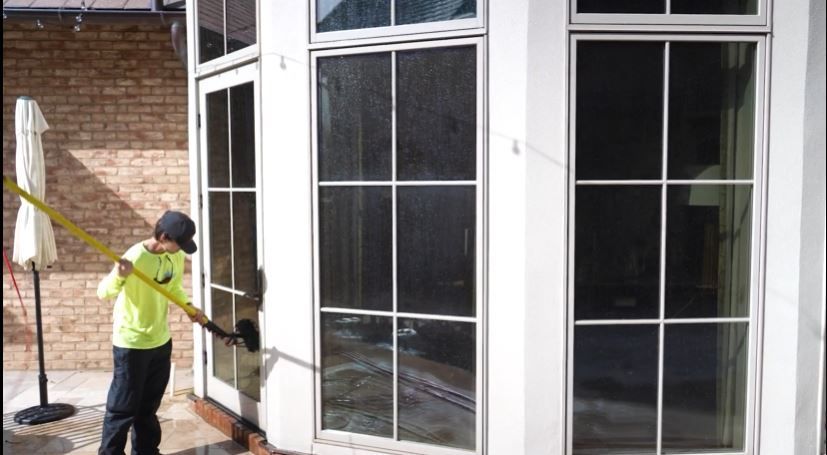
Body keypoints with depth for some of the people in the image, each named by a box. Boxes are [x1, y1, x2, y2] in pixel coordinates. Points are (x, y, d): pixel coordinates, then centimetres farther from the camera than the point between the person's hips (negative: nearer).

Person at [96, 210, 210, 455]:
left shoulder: (176, 256, -2)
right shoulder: (135, 257, -23)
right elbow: (103, 292, -21)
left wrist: (189, 306, -2)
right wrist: (119, 276, -42)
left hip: (161, 340, 7)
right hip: (131, 343, -6)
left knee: (149, 404, 19)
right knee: (124, 406, 4)